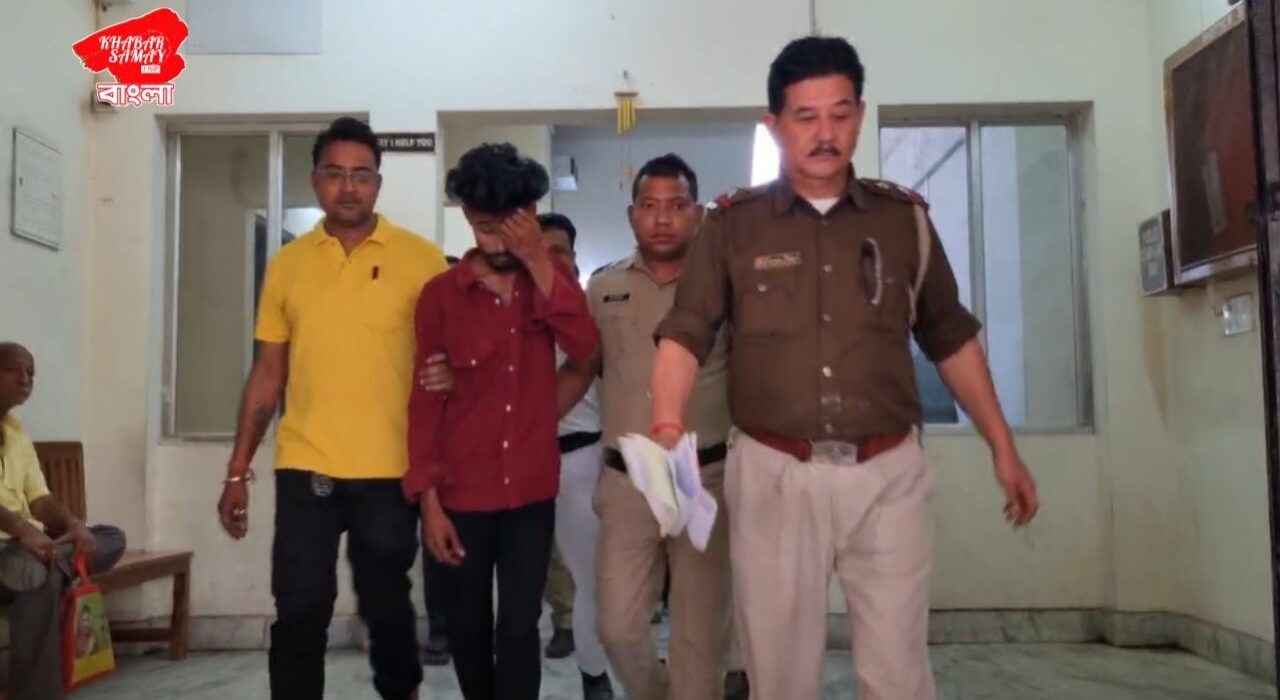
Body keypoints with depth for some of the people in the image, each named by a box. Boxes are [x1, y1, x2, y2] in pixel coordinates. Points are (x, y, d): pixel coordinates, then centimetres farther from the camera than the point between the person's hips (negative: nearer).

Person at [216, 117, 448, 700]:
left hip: (390, 471, -2)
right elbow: (267, 374, 11)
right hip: (304, 470, 2)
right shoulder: (287, 264, 7)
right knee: (298, 614, 3)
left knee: (386, 608, 13)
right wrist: (238, 470, 8)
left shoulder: (421, 259, -2)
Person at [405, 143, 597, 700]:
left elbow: (584, 346, -15)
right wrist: (428, 499, -6)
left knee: (520, 626, 2)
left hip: (531, 488, 0)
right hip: (462, 492, 0)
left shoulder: (550, 279, 3)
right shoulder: (440, 294, -3)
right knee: (468, 625, 13)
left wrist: (538, 262, -19)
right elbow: (425, 401, -2)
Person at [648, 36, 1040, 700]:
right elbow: (684, 334, -5)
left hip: (888, 474, 1)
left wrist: (1003, 448, 14)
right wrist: (668, 428, -23)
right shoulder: (732, 224, 2)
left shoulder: (904, 218, 7)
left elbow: (952, 339, 14)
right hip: (774, 473, -1)